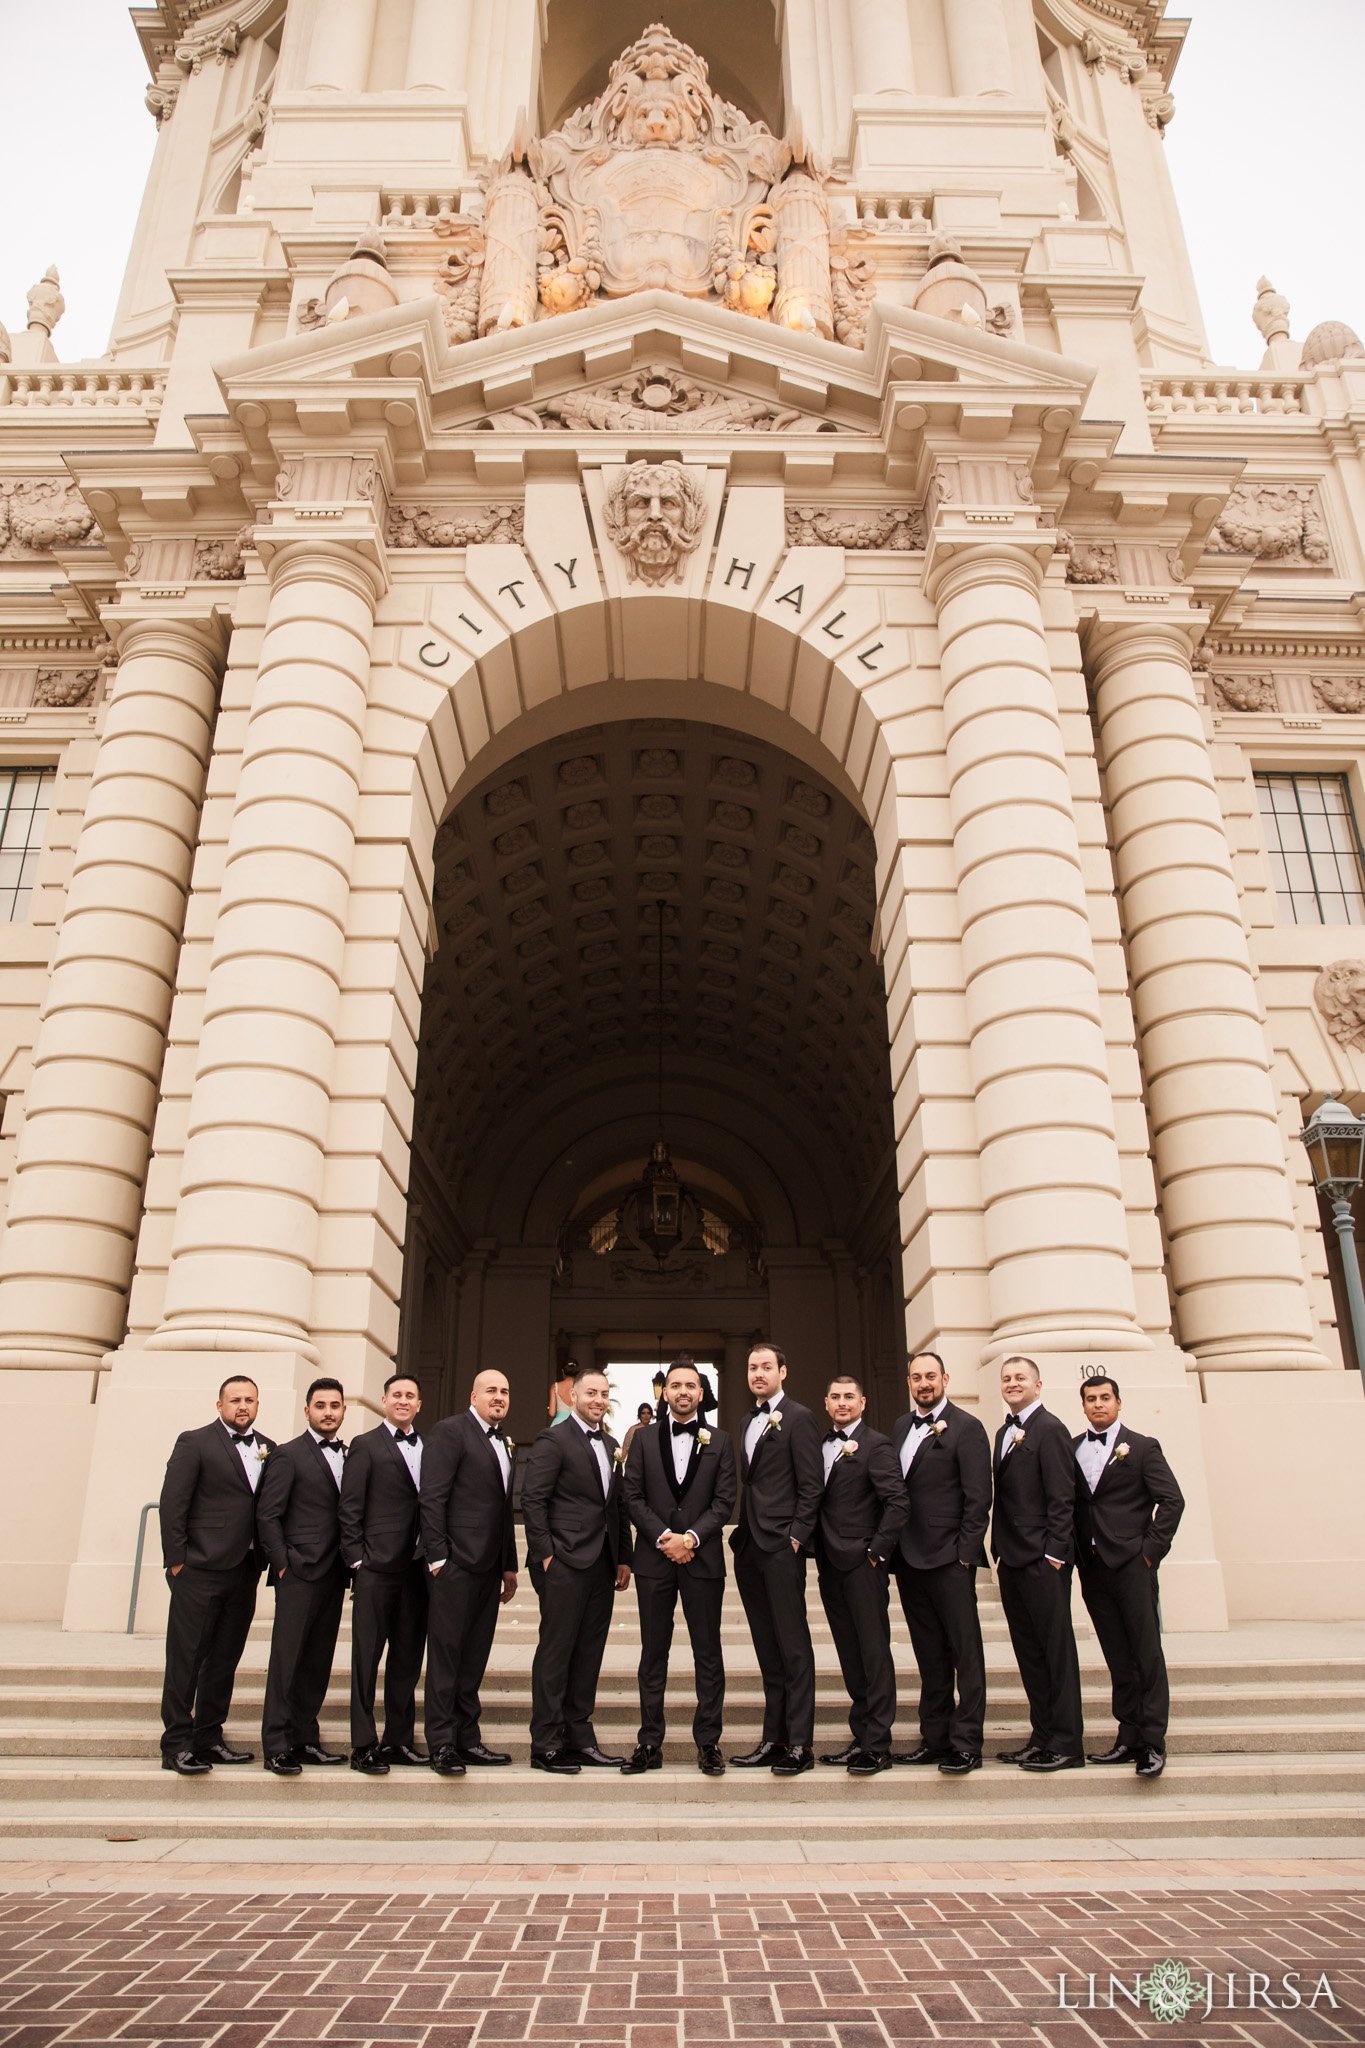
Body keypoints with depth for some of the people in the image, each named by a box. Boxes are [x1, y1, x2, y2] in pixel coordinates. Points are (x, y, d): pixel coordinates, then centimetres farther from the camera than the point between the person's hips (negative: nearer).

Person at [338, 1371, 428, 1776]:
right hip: (377, 1567, -5)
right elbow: (349, 1508, -3)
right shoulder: (366, 1446, 0)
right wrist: (357, 1560, -9)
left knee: (408, 1659, 11)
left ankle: (399, 1740, 21)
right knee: (367, 1657, 2)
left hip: (416, 1568, 5)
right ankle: (363, 1745, 9)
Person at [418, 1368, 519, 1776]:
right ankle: (442, 1744, 7)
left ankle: (467, 1739, 19)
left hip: (490, 1567, 8)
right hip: (457, 1562, -7)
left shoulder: (505, 1443, 17)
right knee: (446, 1654, 0)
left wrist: (510, 1565, 17)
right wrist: (437, 1556, -16)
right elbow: (432, 1498, -12)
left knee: (474, 1659, 12)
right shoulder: (451, 1431, -7)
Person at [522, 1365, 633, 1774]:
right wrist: (545, 1554, -14)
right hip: (565, 1563, -7)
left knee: (588, 1653, 10)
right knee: (556, 1652, -2)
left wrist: (623, 1558, 12)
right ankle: (546, 1745, 6)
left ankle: (579, 1738, 18)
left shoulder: (611, 1445, 16)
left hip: (602, 1566, 7)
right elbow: (532, 1499, -11)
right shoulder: (553, 1440, -6)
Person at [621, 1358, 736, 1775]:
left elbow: (724, 1500, 0)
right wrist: (663, 1537, -10)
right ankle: (650, 1743, 13)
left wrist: (691, 1537, -12)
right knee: (653, 1653, 6)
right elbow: (633, 1497, 2)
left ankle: (708, 1741, 12)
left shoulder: (719, 1442, 7)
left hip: (703, 1558, 0)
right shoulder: (644, 1439, 8)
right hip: (654, 1558, 1)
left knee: (708, 1653, 3)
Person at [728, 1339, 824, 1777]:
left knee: (793, 1646, -3)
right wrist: (742, 1531, 10)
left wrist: (796, 1537, -15)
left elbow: (812, 1486, -10)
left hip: (781, 1547, -8)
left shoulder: (798, 1419, -6)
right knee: (767, 1650, 12)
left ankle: (800, 1744, 2)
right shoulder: (750, 1421, 18)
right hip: (749, 1546, 8)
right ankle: (774, 1738, 18)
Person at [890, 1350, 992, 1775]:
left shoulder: (965, 1428, -6)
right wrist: (893, 1548, 6)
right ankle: (935, 1739, 22)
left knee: (965, 1651, 1)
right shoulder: (901, 1428, 13)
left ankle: (967, 1744, 7)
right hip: (909, 1559, 7)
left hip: (948, 1559, -6)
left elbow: (978, 1497, -9)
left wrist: (965, 1552, -13)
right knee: (929, 1656, 14)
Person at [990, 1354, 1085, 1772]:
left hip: (1042, 1559, -8)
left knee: (1056, 1649, -1)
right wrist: (1000, 1548, 11)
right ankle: (1042, 1737, 21)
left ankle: (1066, 1745, 6)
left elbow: (1062, 1498, -13)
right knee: (1029, 1653, 13)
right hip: (1011, 1560, 8)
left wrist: (1054, 1554, -16)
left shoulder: (1050, 1429, -9)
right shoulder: (1004, 1432, 15)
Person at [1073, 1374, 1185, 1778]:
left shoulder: (1142, 1447, 1)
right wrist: (1076, 1554, 1)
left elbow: (1172, 1500, -4)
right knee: (1118, 1658, 9)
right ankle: (1129, 1737, 15)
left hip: (1131, 1563, -4)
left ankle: (1153, 1741, 3)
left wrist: (1151, 1549, -9)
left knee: (1147, 1653, -2)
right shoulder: (1070, 1450, 10)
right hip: (1092, 1567, 4)